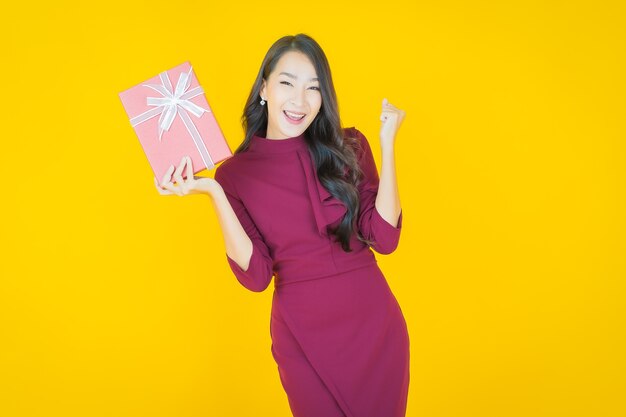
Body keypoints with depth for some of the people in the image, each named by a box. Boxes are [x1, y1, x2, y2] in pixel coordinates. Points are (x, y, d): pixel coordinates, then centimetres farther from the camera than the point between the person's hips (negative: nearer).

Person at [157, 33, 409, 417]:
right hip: (304, 335, -1)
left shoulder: (349, 147, -2)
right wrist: (214, 193, -20)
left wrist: (387, 143, -11)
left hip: (375, 323, 2)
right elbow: (255, 275, -11)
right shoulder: (236, 172, -4)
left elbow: (384, 237, -10)